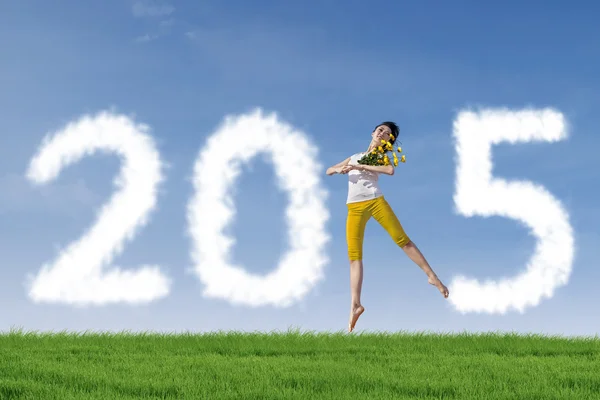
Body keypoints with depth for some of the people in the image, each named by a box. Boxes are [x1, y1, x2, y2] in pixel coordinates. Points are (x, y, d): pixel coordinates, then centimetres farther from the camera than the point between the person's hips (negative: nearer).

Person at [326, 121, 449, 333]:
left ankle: (432, 276, 4)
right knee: (354, 255, -7)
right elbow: (328, 170, 24)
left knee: (403, 239, -7)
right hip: (355, 207, 2)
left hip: (375, 201, -2)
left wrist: (359, 167, -15)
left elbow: (390, 170, -14)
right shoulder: (354, 157, 22)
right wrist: (339, 169, 0)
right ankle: (355, 304, -11)